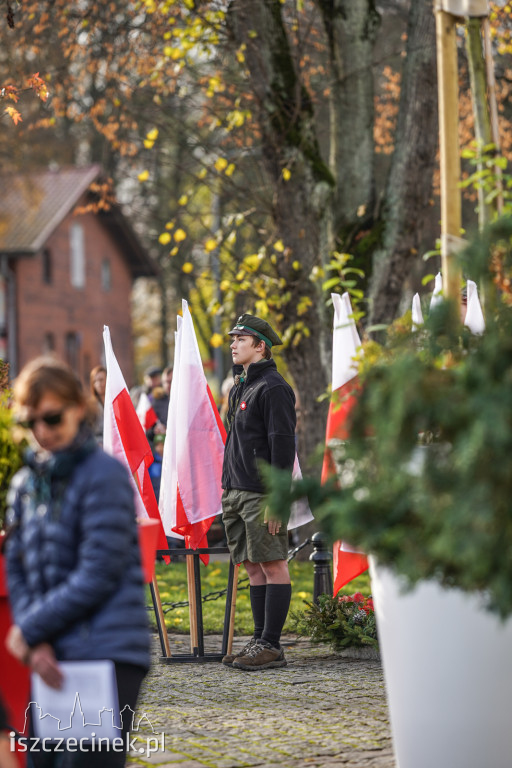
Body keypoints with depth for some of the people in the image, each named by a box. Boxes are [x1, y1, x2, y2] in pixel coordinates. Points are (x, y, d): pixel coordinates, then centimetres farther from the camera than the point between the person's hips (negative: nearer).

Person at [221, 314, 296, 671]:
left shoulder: (273, 388, -10)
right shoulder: (240, 387, 19)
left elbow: (283, 444, -15)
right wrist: (227, 487, 19)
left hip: (262, 494, -9)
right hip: (237, 493, 9)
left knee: (273, 566, -6)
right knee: (254, 568, 10)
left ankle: (271, 646, -7)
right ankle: (261, 641, 13)